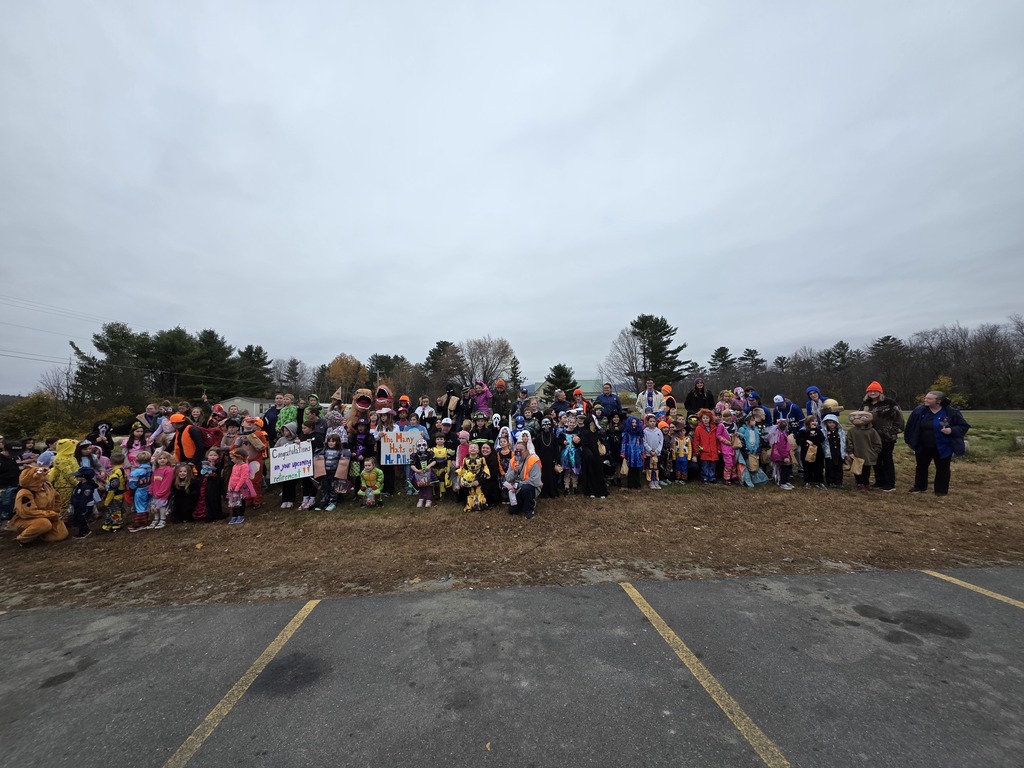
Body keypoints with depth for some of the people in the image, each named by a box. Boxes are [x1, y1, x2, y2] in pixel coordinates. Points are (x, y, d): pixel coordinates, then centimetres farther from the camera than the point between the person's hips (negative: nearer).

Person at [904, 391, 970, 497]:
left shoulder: (951, 412, -13)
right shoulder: (919, 410, -7)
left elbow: (964, 426, -4)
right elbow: (911, 426, 2)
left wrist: (952, 430, -24)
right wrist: (910, 440, 4)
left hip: (943, 447, -3)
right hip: (923, 447, 3)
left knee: (942, 469, 10)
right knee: (921, 466, 15)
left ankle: (941, 490, 22)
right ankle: (919, 487, 31)